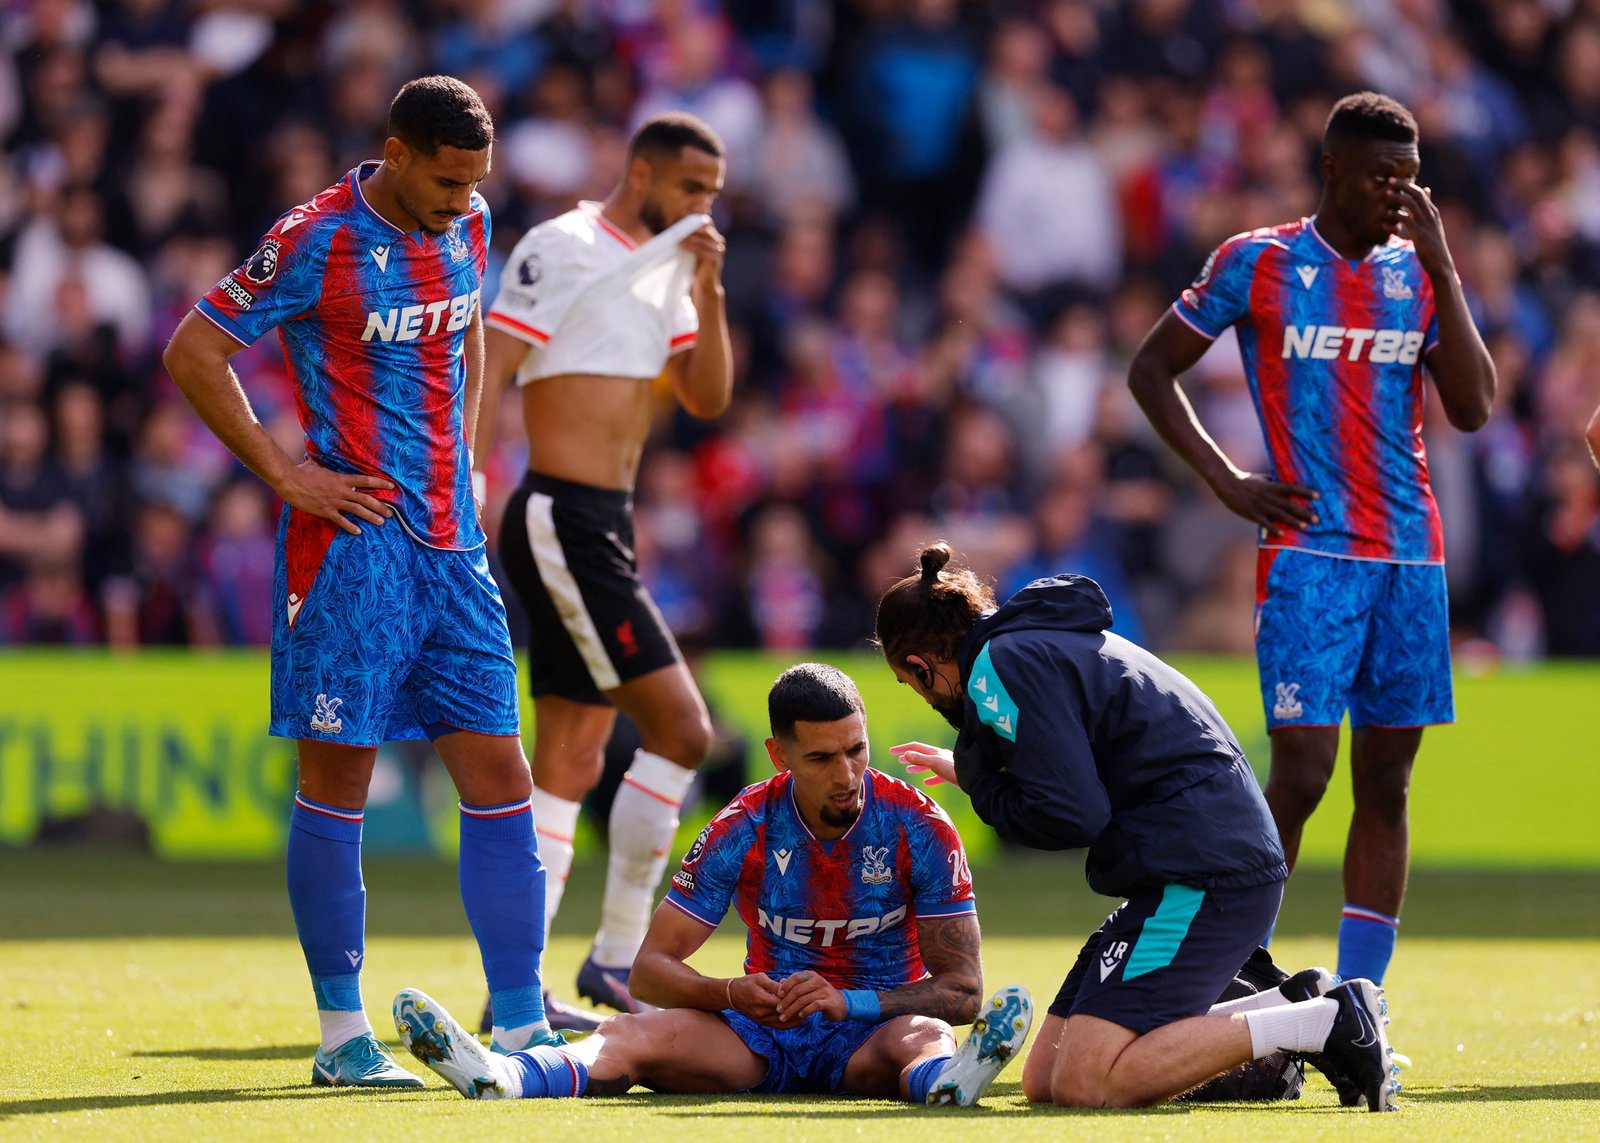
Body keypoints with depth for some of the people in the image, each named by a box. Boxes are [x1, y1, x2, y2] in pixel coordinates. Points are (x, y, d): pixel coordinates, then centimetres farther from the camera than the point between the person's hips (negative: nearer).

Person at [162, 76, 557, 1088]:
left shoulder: (469, 227, 9)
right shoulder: (319, 241, -11)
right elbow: (194, 353, -9)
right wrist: (286, 474, -11)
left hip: (452, 544, 7)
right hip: (354, 542, -6)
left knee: (499, 777, 2)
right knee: (338, 781, -2)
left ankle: (521, 1026, 5)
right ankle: (343, 1034, 6)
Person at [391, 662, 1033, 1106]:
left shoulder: (919, 827, -10)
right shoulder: (745, 828, -5)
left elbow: (961, 989, -11)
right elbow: (650, 968, -4)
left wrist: (850, 1002, -28)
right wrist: (731, 994, -26)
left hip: (872, 1033, -2)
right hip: (763, 1029, 2)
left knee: (923, 1037, -38)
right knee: (633, 1037, -25)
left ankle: (947, 1080, -77)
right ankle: (499, 1077, -54)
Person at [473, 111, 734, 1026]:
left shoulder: (665, 265, 16)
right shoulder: (564, 250, -10)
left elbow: (708, 398, 14)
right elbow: (485, 377, -15)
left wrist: (708, 295, -1)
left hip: (608, 528, 9)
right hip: (563, 523, -9)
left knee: (570, 764, 8)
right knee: (680, 728, -11)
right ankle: (616, 961, -5)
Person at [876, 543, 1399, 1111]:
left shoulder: (1001, 667, -9)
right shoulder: (1052, 642, 22)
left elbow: (1072, 817, -17)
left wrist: (986, 793, 1)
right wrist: (971, 772, 35)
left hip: (1202, 874, -10)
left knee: (1084, 1085, -19)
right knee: (1045, 1080, 8)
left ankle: (1330, 1024, -15)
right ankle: (1290, 1008, 6)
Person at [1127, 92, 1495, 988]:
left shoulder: (1422, 270, 10)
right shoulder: (1257, 264, 0)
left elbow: (1474, 408, 1)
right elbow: (1153, 370, 7)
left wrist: (1440, 268, -5)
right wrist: (1227, 480, -2)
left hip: (1411, 558, 4)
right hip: (1309, 551, -4)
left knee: (1386, 782, 4)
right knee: (1302, 774, -13)